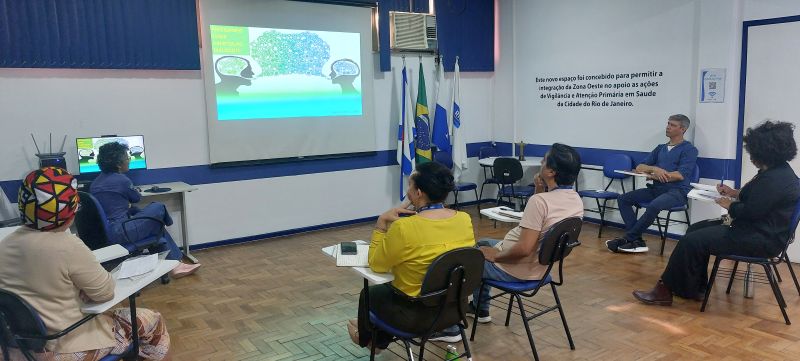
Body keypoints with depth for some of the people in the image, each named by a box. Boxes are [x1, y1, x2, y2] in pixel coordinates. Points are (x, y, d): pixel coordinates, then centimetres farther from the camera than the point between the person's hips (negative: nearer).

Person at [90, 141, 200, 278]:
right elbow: (137, 198, 8)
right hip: (119, 233, -9)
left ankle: (174, 264, 19)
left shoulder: (95, 182, 13)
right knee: (158, 208, 3)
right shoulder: (121, 180, -12)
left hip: (103, 233, 9)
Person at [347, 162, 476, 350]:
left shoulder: (404, 228, -28)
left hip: (416, 315, -6)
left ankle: (366, 337, 55)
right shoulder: (465, 220, -10)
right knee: (387, 289, 33)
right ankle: (379, 339, 54)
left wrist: (382, 222, -9)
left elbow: (376, 264, -12)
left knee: (369, 293, 26)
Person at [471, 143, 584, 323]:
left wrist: (495, 255, -15)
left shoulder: (540, 201, -31)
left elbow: (524, 249, -33)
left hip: (515, 269, -8)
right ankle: (480, 308, 37)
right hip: (539, 266, 9)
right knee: (482, 244, 30)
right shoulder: (576, 200, -4)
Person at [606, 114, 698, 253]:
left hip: (678, 191, -7)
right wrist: (654, 169, -10)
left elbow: (681, 175, -12)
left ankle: (628, 238, -22)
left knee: (654, 205, -37)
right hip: (656, 189, 7)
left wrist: (653, 176, -11)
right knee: (624, 199, -12)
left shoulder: (689, 149, 2)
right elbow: (639, 167, 12)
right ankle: (636, 241, -18)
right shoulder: (660, 148, 21)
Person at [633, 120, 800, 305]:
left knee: (692, 241, -17)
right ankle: (695, 288, 15)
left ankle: (666, 290, -6)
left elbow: (749, 212, -24)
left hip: (762, 239, -11)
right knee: (697, 229, 14)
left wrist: (729, 205, -5)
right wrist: (735, 193, 8)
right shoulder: (777, 171, 10)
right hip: (758, 229, 11)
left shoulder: (775, 179, -23)